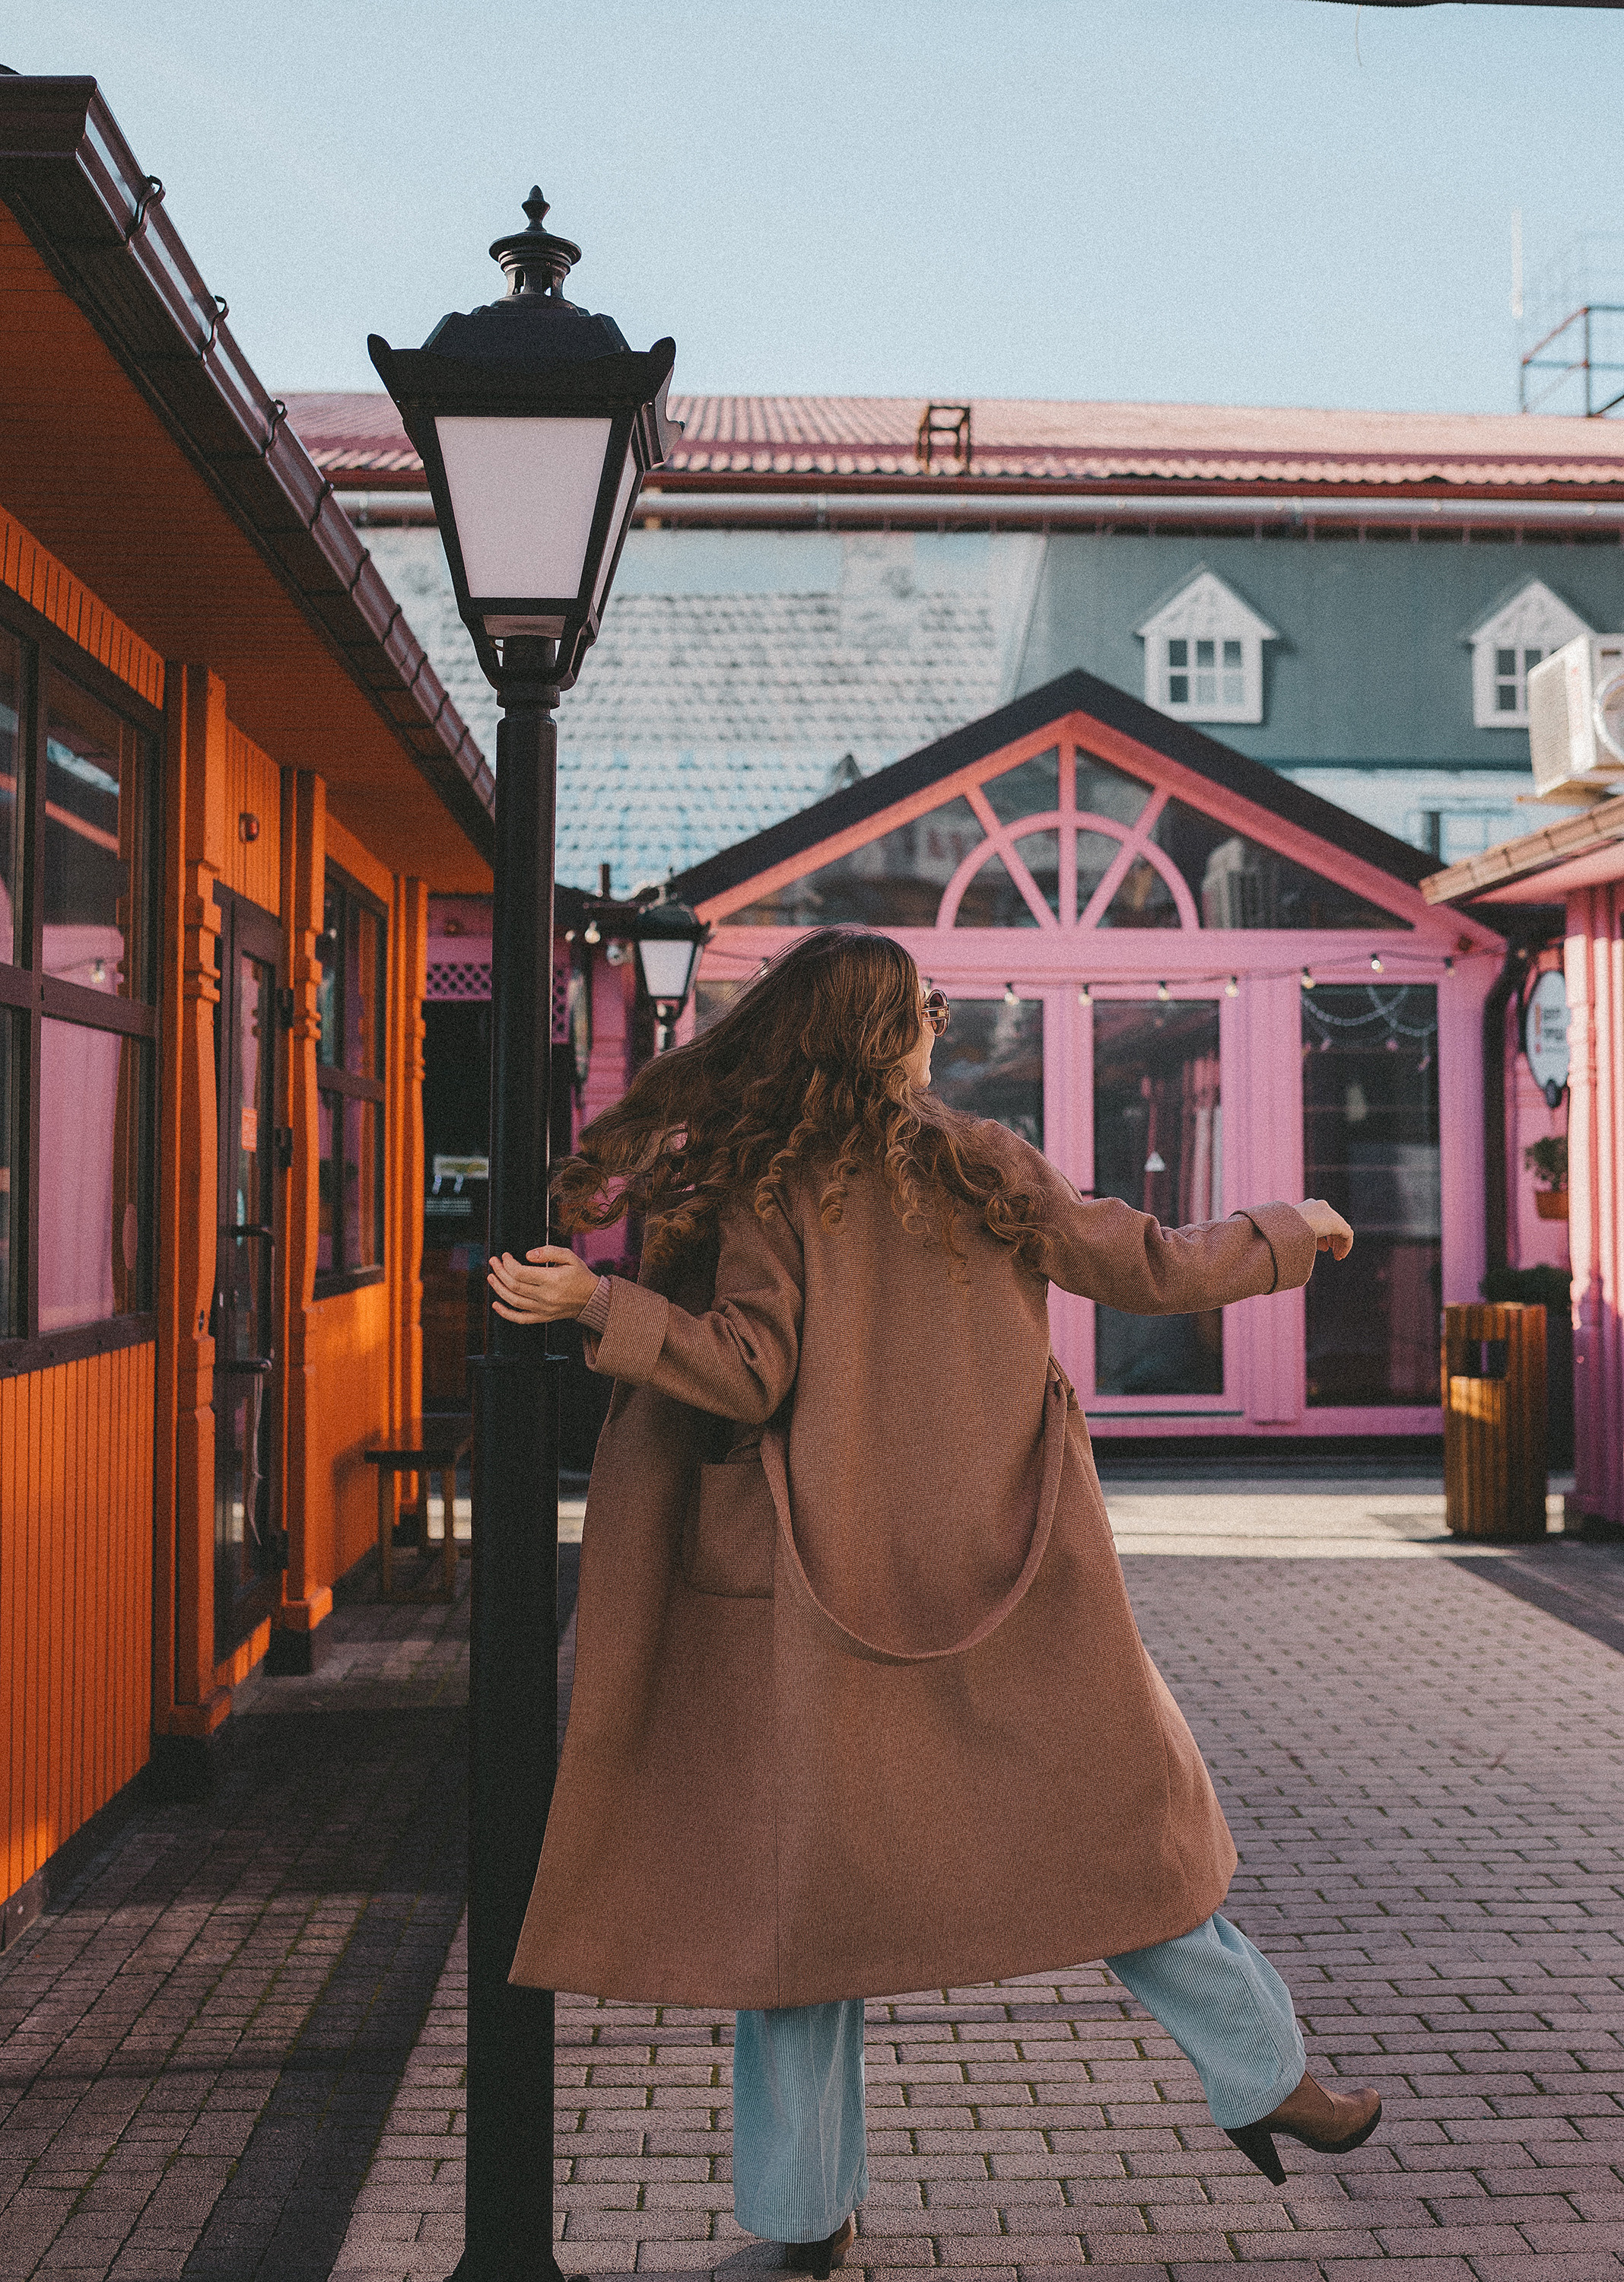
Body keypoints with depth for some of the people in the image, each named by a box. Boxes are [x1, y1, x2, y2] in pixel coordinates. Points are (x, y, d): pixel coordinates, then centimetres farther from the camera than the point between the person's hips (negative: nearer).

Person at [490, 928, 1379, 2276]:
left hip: (827, 1594, -1)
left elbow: (751, 1374, -15)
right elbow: (1146, 1270, 6)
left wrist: (596, 1303, -15)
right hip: (1010, 1583, 1)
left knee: (805, 1863, 8)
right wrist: (1288, 1234, 21)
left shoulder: (761, 1190, -6)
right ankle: (1266, 2078, 26)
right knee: (1110, 1820, 16)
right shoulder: (982, 1166, -1)